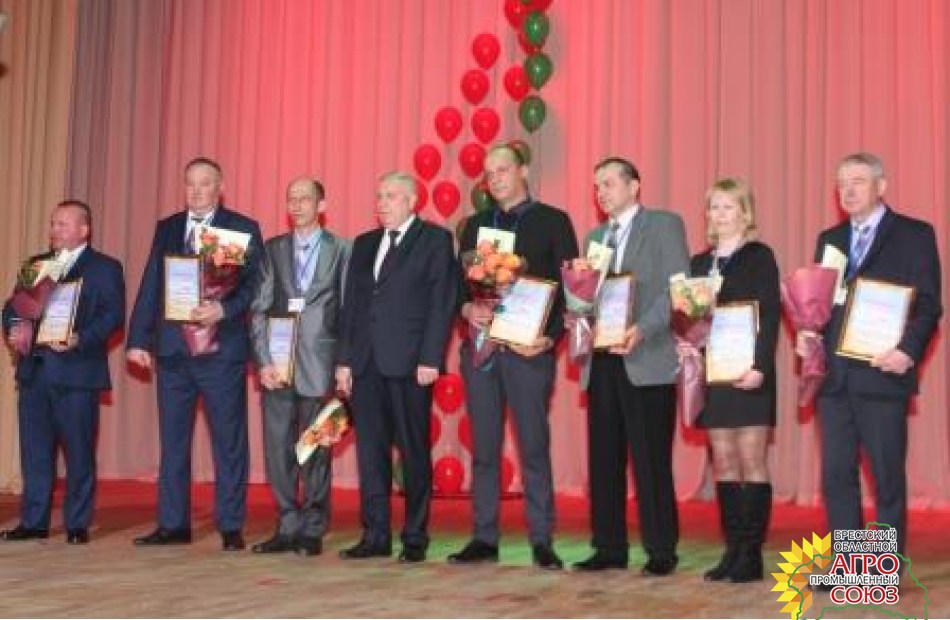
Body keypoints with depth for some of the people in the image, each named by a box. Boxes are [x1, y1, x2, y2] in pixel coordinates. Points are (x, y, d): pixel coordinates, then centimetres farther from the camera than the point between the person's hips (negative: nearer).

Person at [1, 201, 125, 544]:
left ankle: (77, 525, 8)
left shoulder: (105, 268, 2)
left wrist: (80, 339, -23)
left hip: (77, 372, -5)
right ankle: (33, 522, 15)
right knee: (34, 449, 7)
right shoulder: (35, 264, 20)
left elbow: (113, 315, -10)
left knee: (79, 451, 0)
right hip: (34, 370, 5)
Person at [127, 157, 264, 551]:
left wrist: (224, 309, -23)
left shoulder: (243, 229, 1)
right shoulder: (166, 229, 13)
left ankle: (230, 527, 7)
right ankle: (173, 525, 16)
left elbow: (254, 284, -6)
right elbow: (150, 286, 11)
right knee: (172, 440, 8)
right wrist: (139, 339, 4)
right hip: (172, 348, 4)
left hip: (221, 348, -4)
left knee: (229, 440, 0)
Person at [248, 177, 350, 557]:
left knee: (315, 450, 2)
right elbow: (259, 308, 7)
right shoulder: (273, 249, 12)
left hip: (319, 365, -3)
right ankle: (287, 527, 14)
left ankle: (312, 530, 12)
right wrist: (263, 360, -3)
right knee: (278, 449, 4)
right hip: (277, 364, 3)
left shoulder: (341, 250, 3)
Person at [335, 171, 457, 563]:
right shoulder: (364, 244, 18)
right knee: (370, 451, 6)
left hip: (409, 364, -5)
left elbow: (442, 303, -6)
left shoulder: (435, 240, 1)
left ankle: (415, 538, 9)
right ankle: (375, 536, 13)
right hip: (366, 364, 5)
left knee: (414, 452, 1)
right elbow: (351, 305, 16)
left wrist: (430, 359, -13)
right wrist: (344, 360, 9)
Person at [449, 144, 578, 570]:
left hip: (529, 347, -4)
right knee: (483, 447, 6)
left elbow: (568, 286, -1)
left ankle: (542, 542, 3)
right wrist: (468, 309, -7)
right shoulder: (475, 225, 16)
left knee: (534, 446, -3)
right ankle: (484, 539, 13)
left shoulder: (552, 221, 5)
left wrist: (550, 337, -13)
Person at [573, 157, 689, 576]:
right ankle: (609, 547, 14)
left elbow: (678, 288, -8)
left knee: (651, 459, -3)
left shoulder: (665, 225, 2)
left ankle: (661, 551, 6)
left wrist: (642, 329, -21)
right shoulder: (595, 236, 21)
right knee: (603, 458, 6)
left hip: (646, 360, -6)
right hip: (602, 361, 6)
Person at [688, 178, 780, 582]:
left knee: (752, 463, -2)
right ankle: (732, 551, 13)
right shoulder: (699, 263, 15)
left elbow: (770, 316, -9)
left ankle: (751, 555, 2)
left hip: (748, 373, -6)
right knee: (723, 465, 7)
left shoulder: (759, 257, -1)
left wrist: (760, 366, -19)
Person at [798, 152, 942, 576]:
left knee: (887, 476, 2)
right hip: (834, 376, 5)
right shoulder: (830, 239, 17)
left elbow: (928, 303, -5)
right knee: (836, 475, 6)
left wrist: (909, 350, -19)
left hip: (882, 374, -5)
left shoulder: (914, 235, 1)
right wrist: (807, 332, -2)